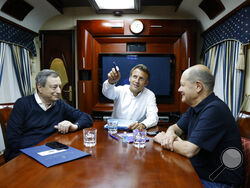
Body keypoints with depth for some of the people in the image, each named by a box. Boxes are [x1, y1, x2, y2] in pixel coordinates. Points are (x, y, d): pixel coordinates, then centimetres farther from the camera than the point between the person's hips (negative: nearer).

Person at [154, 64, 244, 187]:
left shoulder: (214, 110, -26)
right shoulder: (195, 108, 5)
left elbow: (189, 150, -29)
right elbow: (175, 127, 13)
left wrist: (162, 139, -11)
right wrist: (170, 134, -12)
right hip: (197, 172, 8)